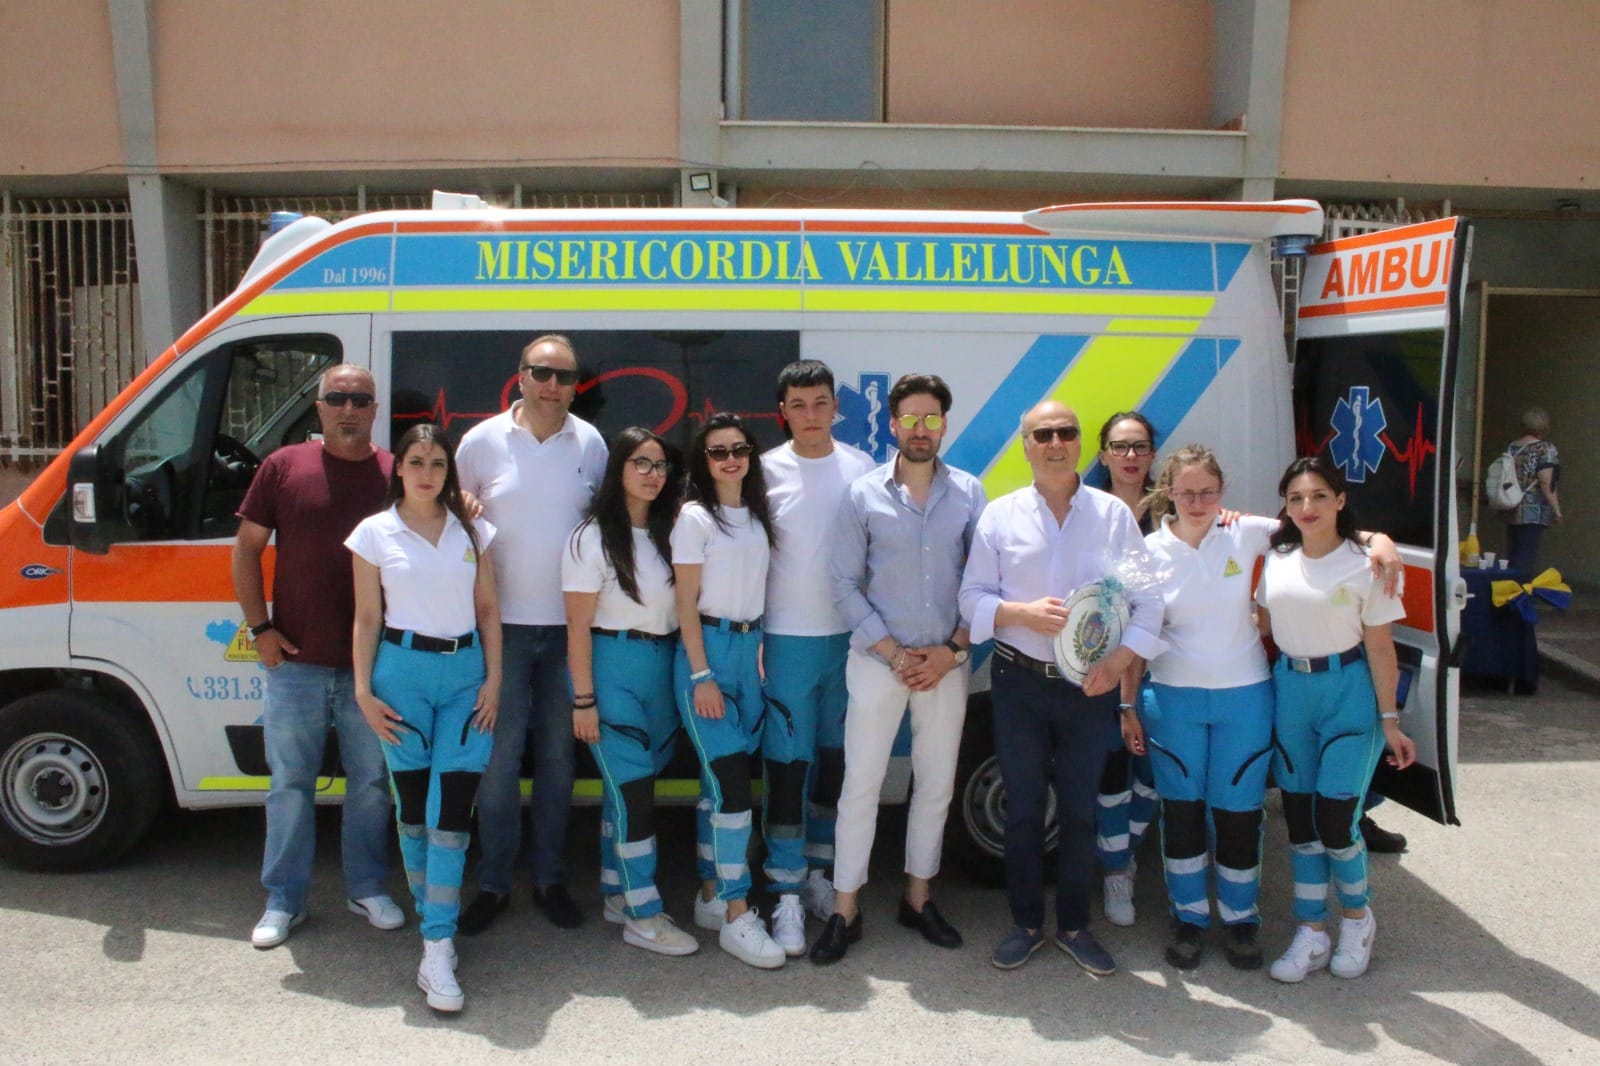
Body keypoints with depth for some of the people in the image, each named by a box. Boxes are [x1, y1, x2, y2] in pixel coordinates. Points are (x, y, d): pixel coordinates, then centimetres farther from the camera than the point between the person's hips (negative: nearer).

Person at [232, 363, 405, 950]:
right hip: (296, 661, 0)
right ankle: (284, 900, 23)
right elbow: (246, 549, 4)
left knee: (371, 782, 11)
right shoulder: (284, 467, 1)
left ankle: (367, 889, 27)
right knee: (291, 784, 10)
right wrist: (260, 627, -2)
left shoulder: (397, 475, 1)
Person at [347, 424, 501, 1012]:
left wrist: (493, 679, 1)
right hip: (403, 669, -1)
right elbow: (367, 618, 5)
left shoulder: (472, 531, 9)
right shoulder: (375, 533, 4)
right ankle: (432, 916, 23)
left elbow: (489, 610, 9)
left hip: (465, 671, 1)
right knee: (413, 804, 7)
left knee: (453, 806, -6)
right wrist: (363, 689, -2)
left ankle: (438, 948, -6)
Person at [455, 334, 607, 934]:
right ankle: (493, 883, 16)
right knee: (499, 755, 2)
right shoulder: (482, 441, -2)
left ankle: (550, 879, 23)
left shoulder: (590, 443, 3)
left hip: (569, 625, 2)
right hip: (503, 623, -2)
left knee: (557, 756, 10)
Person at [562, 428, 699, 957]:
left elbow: (682, 608, 10)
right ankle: (643, 916, 1)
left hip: (663, 664, 6)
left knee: (628, 783, 13)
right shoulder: (593, 537, -7)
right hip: (612, 665, -5)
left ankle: (616, 893, 25)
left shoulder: (668, 532, 9)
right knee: (631, 785, -6)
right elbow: (578, 626, -9)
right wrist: (583, 699, -12)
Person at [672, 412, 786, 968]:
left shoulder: (757, 516, 13)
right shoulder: (695, 517, -6)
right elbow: (687, 602, -9)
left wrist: (760, 650, 8)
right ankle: (736, 916, -6)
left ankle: (710, 896, 21)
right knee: (731, 780, -11)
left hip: (750, 646, 6)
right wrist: (701, 675, -14)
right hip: (708, 646, -6)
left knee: (720, 779, 11)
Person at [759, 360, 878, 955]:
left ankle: (818, 871, 29)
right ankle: (787, 892, 9)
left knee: (835, 759, 13)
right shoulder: (767, 470, -3)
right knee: (787, 764, -1)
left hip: (849, 637, 3)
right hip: (788, 638, -3)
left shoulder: (860, 467, 4)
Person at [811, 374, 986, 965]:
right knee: (861, 784, 1)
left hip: (947, 663, 2)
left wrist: (952, 649, -8)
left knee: (936, 783, 11)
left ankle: (919, 898, 27)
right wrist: (894, 653, -9)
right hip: (878, 660, -2)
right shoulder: (864, 494, -2)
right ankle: (845, 910, 12)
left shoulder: (969, 493, 2)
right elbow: (845, 584, -3)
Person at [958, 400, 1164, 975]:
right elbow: (973, 595, 1)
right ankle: (1026, 923, 24)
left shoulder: (1114, 514, 1)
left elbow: (1147, 601, 1)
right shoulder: (1001, 515, 1)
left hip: (1091, 685, 0)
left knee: (1080, 812, 9)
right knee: (1022, 809, 8)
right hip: (1020, 681, 0)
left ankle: (1074, 926, 25)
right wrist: (1024, 613, -17)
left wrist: (1118, 660, -13)